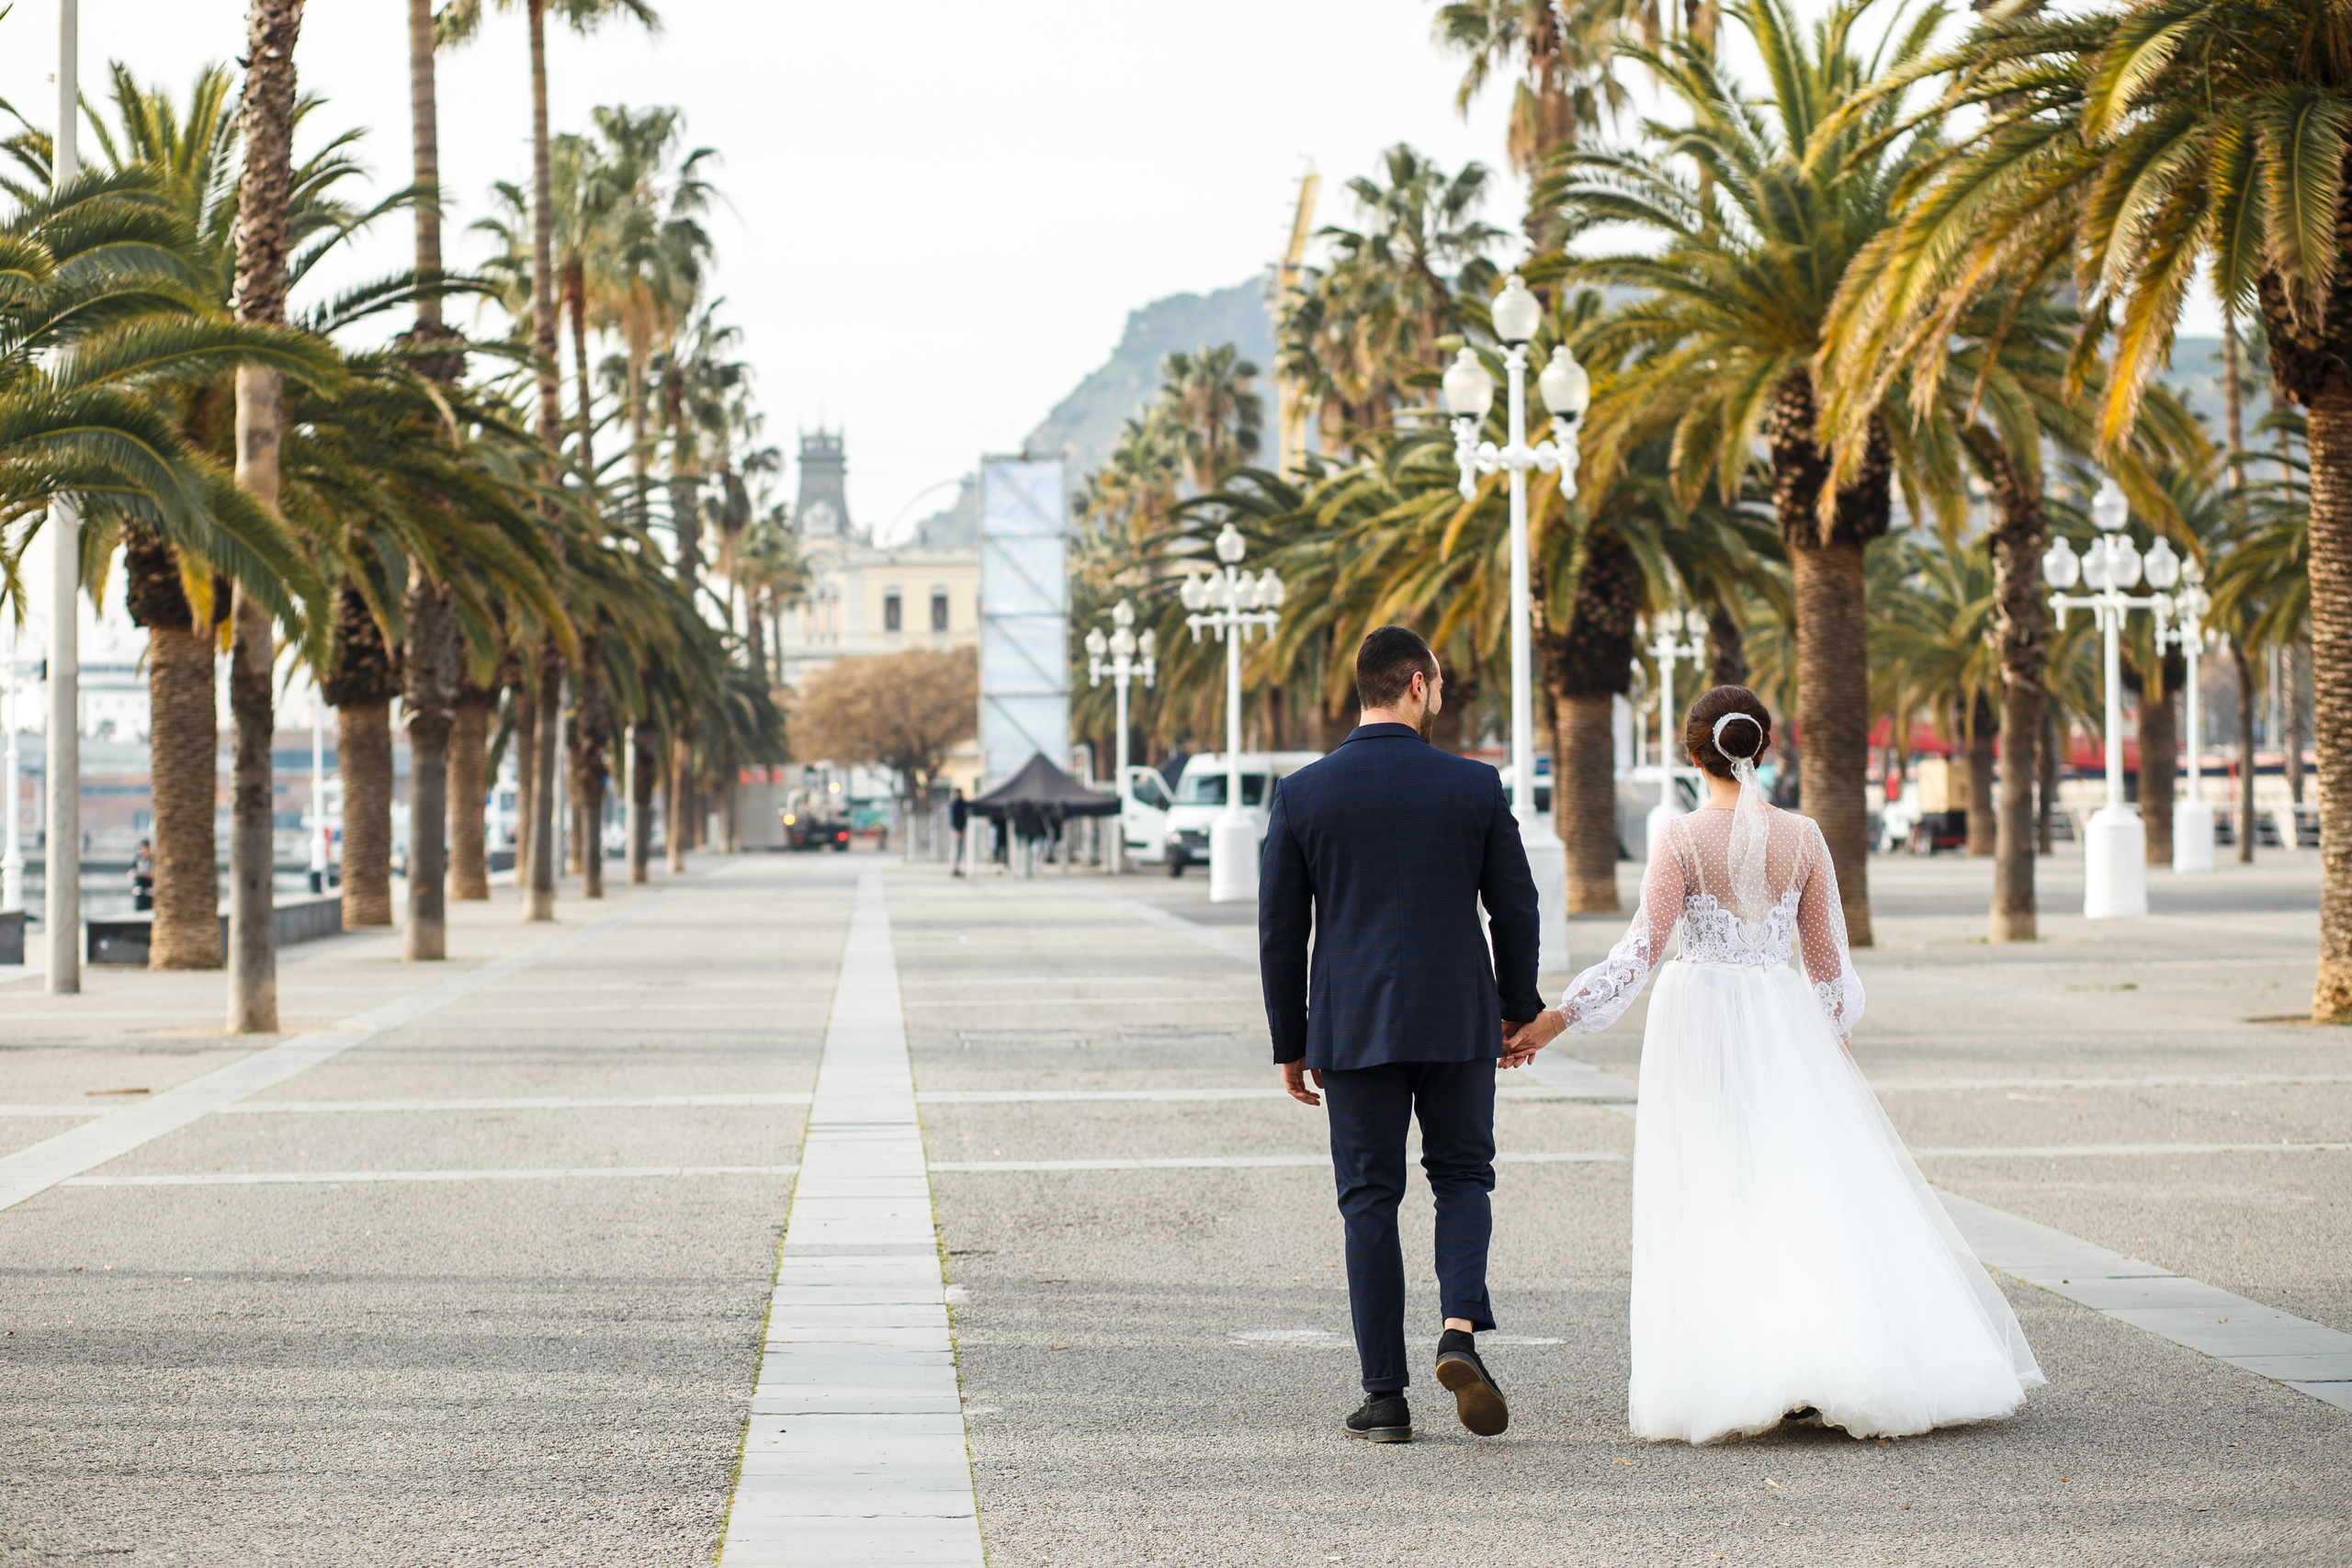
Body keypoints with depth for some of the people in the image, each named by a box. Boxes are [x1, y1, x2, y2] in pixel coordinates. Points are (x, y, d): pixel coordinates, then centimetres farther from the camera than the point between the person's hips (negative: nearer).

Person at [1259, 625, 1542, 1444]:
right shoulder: (1475, 786, -2)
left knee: (1369, 1200, 6)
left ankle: (1385, 1397, 5)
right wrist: (1518, 1008, 17)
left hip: (1352, 1028, 0)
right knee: (1463, 1177, 14)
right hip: (1458, 1021, 0)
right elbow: (1514, 908, 2)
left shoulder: (1302, 793, -2)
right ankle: (1459, 1330, -10)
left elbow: (1280, 930, 1)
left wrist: (1290, 1043, 10)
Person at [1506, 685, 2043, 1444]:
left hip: (1699, 1024, -2)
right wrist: (1836, 1033, 22)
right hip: (1784, 1022, 2)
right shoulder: (1802, 838, 1)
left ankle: (1687, 1374, 1)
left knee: (1700, 1193, 2)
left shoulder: (1682, 840, -8)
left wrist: (1556, 1019, -10)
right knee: (1809, 1184, 6)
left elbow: (1641, 950, -12)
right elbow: (1828, 959, 7)